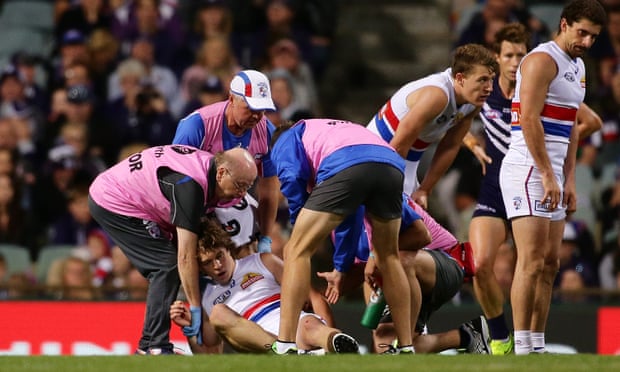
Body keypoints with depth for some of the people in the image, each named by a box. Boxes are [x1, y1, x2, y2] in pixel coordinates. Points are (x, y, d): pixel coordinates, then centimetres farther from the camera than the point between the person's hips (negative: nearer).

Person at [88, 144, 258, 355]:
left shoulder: (209, 166, -4)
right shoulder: (190, 185, -31)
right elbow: (186, 256, -28)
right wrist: (196, 309, -24)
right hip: (113, 203, -10)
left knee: (165, 271, 8)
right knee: (167, 265, -15)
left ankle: (147, 347, 10)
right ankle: (156, 347, -16)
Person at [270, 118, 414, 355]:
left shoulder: (286, 139, 30)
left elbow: (292, 178, 6)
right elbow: (350, 219, 46)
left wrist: (300, 226, 18)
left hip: (344, 165, -6)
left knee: (296, 250, 5)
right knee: (388, 256, 25)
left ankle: (285, 347, -4)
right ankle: (406, 349, 24)